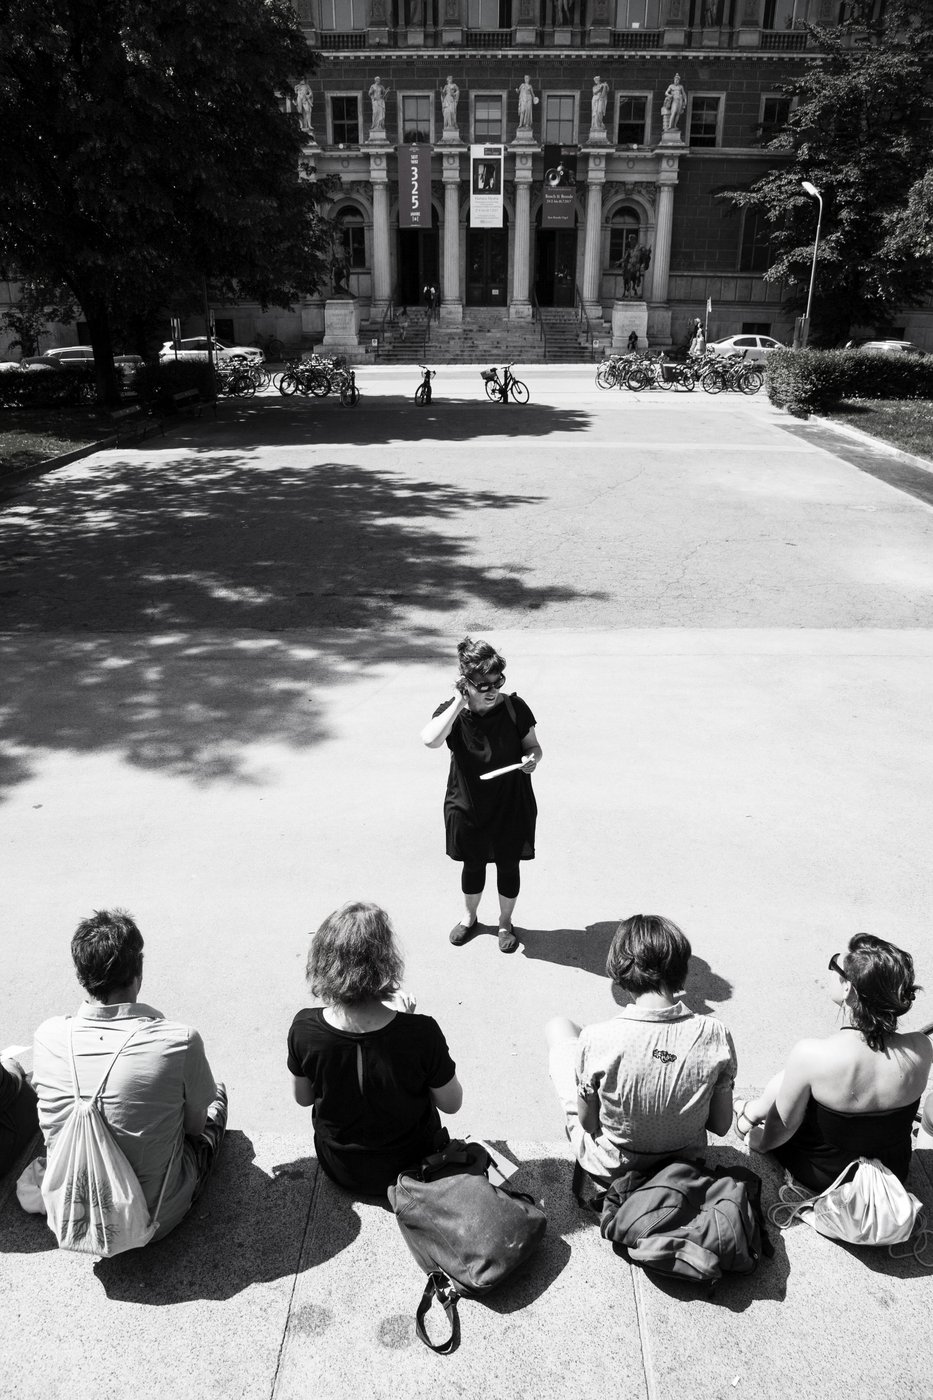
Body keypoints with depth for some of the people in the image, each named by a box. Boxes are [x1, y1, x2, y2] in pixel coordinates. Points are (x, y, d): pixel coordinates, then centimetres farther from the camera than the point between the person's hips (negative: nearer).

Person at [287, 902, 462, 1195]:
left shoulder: (303, 1029, -27)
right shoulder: (421, 1033, -34)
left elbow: (302, 1098, -6)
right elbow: (451, 1104, -14)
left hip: (338, 1170, 2)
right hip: (408, 1168, -1)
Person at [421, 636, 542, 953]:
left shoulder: (514, 708, -14)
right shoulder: (452, 711, -15)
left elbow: (532, 746, -1)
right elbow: (430, 740, -35)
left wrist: (532, 758, -24)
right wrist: (459, 703, -32)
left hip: (510, 805, 0)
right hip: (468, 805, 1)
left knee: (508, 866, 14)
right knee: (473, 865, 19)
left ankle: (505, 923, 39)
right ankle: (469, 917, 46)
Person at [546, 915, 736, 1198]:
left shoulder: (596, 1039, -31)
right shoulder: (716, 1035, -24)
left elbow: (588, 1122, -15)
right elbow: (721, 1125, -11)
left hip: (608, 1170, -2)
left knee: (558, 1026, 13)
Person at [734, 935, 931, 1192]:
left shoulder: (810, 1055, -35)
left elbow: (783, 1127, -16)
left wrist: (758, 1141, 4)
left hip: (825, 1175, -3)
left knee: (785, 1082, 21)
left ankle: (748, 1116, 48)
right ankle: (753, 1110, 45)